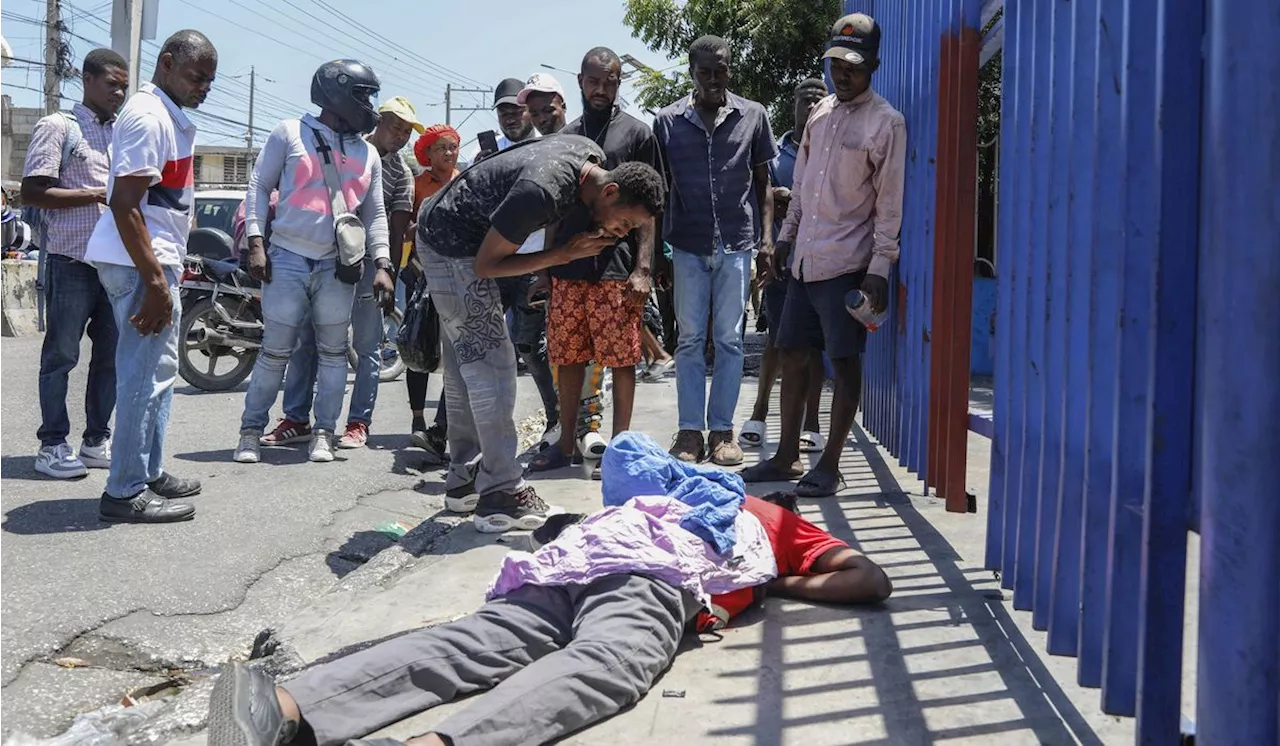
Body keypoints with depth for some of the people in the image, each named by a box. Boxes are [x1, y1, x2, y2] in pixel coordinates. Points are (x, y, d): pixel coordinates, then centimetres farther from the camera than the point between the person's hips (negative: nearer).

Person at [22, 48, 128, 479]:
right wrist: (98, 194, -15)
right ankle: (52, 445, 7)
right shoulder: (58, 127, -3)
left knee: (112, 355, 9)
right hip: (71, 261, -6)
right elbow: (33, 192, -11)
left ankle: (96, 440, 19)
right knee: (61, 355, 0)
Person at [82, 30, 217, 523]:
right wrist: (156, 281, -24)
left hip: (157, 260, 11)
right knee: (144, 376, -7)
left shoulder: (170, 118, 17)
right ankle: (126, 492, -1)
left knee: (157, 370, 16)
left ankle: (148, 473, 25)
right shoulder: (148, 116, -14)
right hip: (141, 263, -11)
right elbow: (125, 205, -21)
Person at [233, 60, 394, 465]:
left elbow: (376, 214, 14)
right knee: (276, 352, -1)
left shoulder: (368, 154, 14)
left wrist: (381, 265, 2)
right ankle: (251, 431, 12)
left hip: (338, 267, 4)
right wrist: (256, 243, -6)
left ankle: (323, 432, 17)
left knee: (333, 351, 6)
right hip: (287, 260, -3)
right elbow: (259, 186, 2)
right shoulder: (291, 132, 3)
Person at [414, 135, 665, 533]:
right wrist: (564, 253, -21)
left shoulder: (592, 155, -7)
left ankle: (463, 481, 21)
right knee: (491, 362, -12)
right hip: (452, 245, -10)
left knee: (464, 365, 12)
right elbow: (486, 264, -23)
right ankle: (501, 497, -9)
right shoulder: (542, 191, -33)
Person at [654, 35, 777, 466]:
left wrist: (766, 234, 0)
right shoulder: (668, 121, 4)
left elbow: (763, 181, 10)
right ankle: (690, 430, 10)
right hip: (688, 246, 0)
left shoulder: (753, 116, 4)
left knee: (729, 339, 3)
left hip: (737, 243, 0)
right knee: (690, 340, 4)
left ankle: (722, 429, 11)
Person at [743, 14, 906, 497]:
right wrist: (786, 237, 17)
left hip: (846, 263, -7)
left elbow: (890, 202, -9)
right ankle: (787, 457, 21)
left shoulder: (886, 123, -6)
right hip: (804, 259, 7)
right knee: (791, 354, 10)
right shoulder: (821, 112, 13)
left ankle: (830, 464, 8)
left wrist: (880, 268, -14)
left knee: (844, 363, -1)